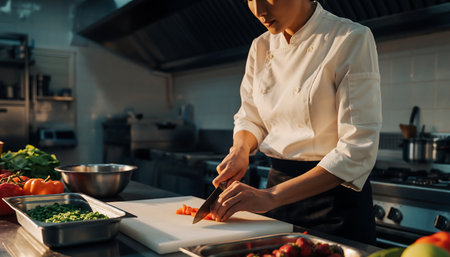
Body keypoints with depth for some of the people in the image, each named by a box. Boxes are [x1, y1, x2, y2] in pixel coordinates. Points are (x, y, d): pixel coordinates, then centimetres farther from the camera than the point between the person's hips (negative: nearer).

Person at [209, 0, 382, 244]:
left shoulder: (351, 39, -16)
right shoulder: (261, 47, 2)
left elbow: (357, 149, -22)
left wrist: (271, 197, -27)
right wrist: (240, 150, -11)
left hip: (332, 194, -5)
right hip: (277, 178, 5)